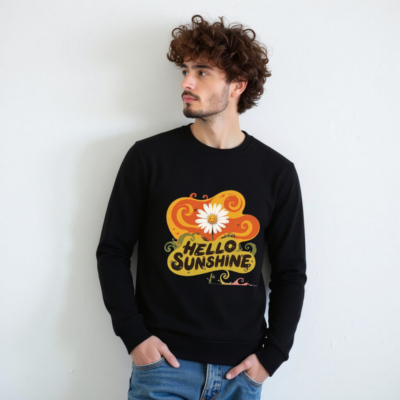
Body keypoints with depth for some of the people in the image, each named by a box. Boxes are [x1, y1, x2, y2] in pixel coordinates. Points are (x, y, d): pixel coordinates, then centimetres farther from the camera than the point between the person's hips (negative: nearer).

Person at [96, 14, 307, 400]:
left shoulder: (277, 173, 0)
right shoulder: (149, 157, -4)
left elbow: (291, 273, 6)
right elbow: (113, 251, 1)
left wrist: (272, 354, -1)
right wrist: (133, 334, -7)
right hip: (164, 361, -1)